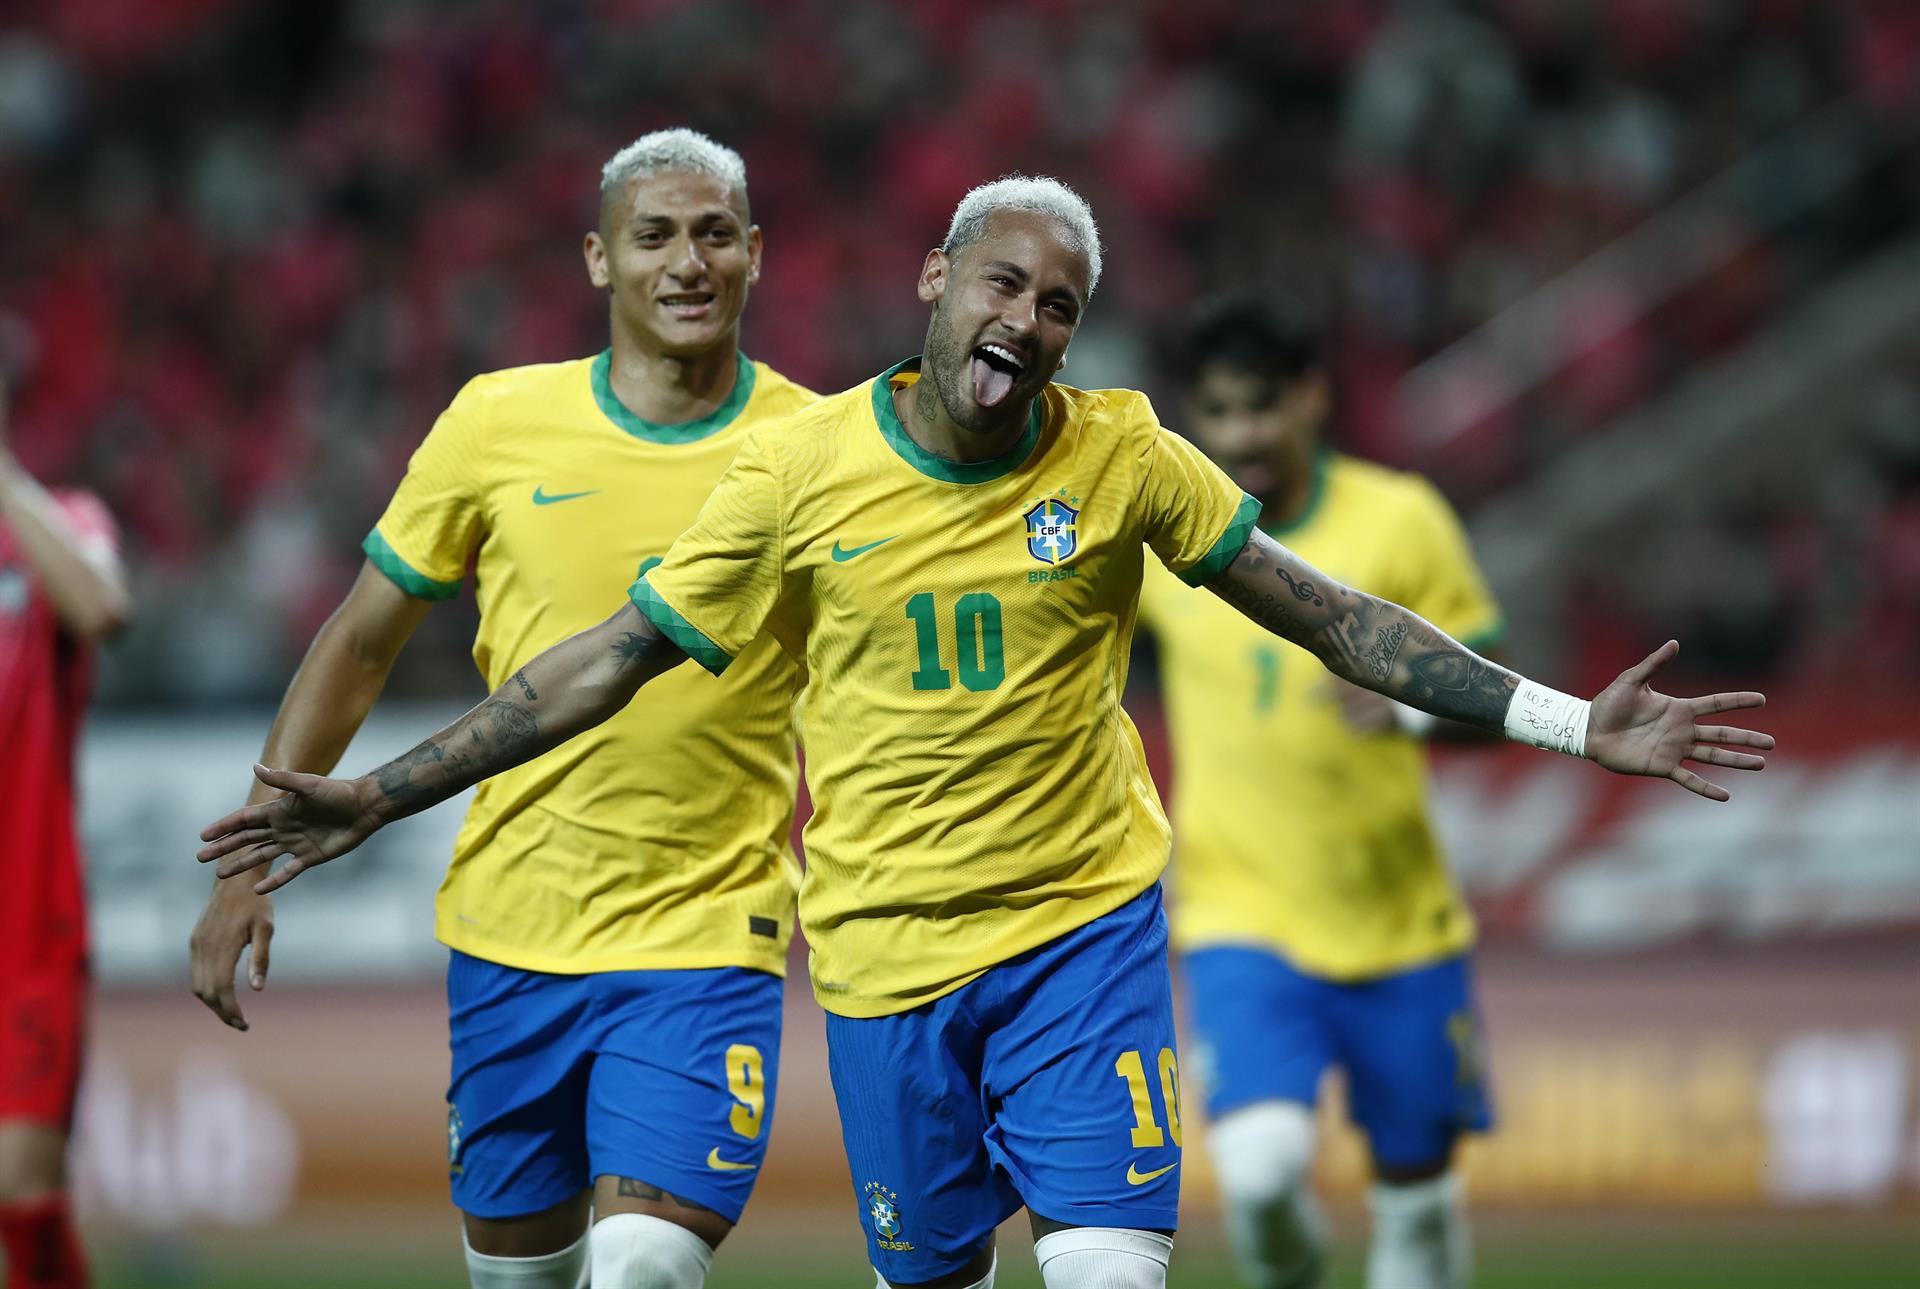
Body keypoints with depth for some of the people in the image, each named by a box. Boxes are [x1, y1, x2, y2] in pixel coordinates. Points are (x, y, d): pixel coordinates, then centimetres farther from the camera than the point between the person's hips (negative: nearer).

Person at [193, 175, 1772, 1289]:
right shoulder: (804, 466, -5)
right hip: (885, 955, 1)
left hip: (1085, 929, -1)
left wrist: (1570, 724, -2)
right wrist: (378, 796, -1)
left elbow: (1331, 616, 2)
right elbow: (615, 658, 2)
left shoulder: (1122, 458, -5)